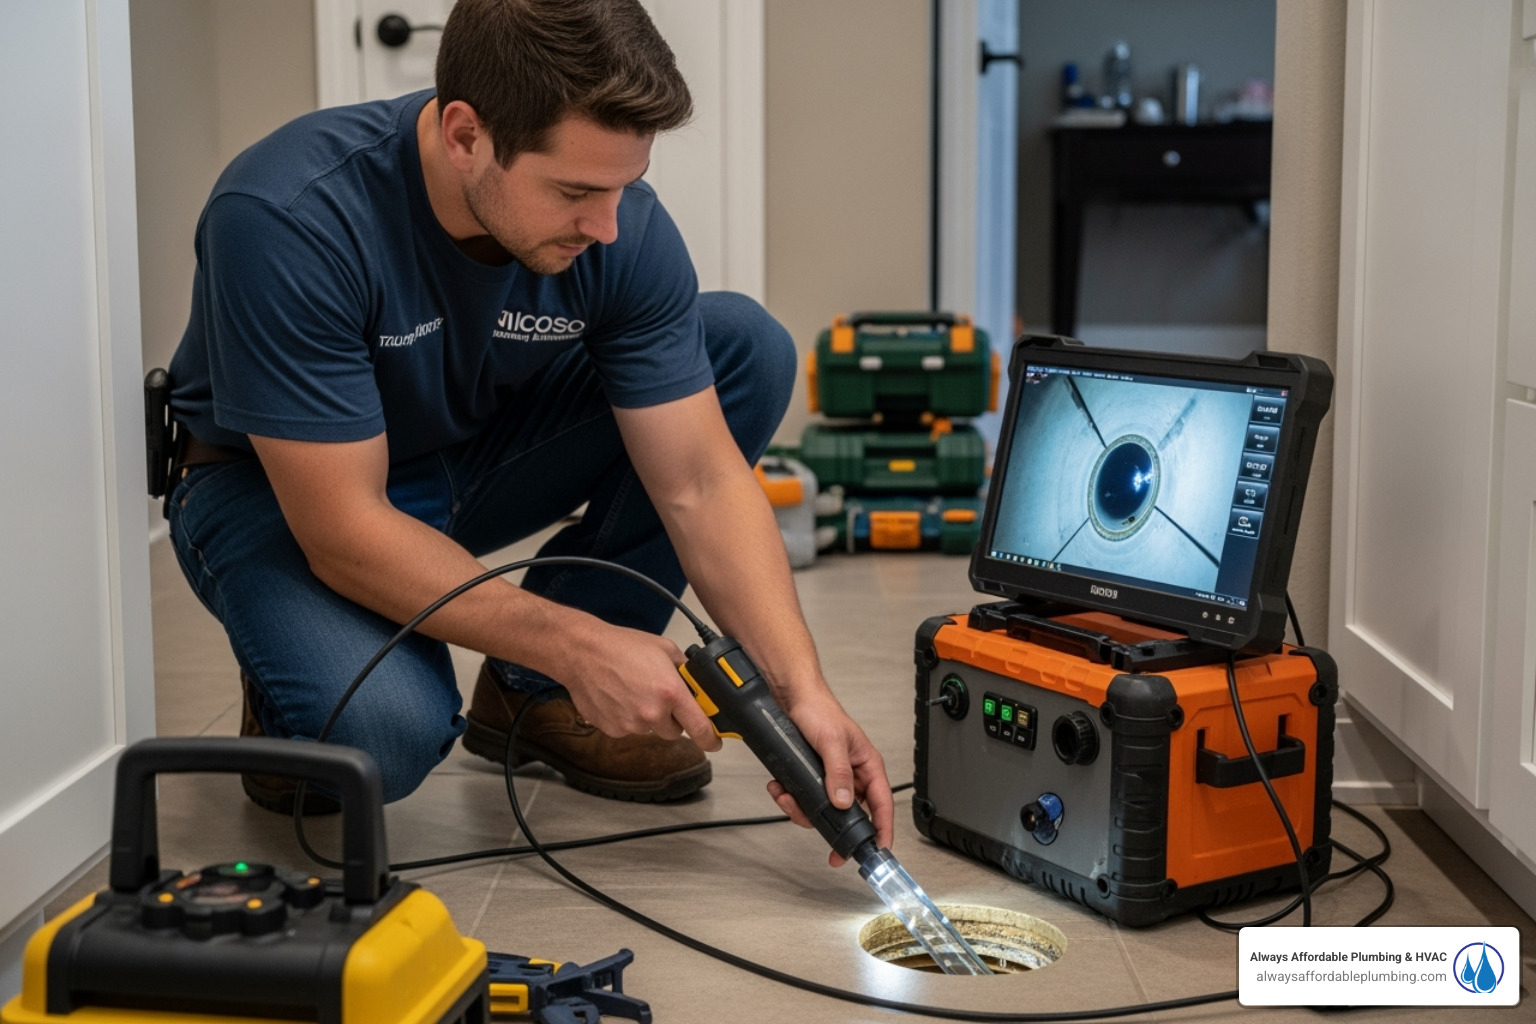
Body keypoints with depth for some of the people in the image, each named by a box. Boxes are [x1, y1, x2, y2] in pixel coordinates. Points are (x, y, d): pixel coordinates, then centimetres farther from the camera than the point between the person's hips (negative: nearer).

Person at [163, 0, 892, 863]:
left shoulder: (621, 224, -20)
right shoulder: (286, 218, -34)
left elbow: (702, 483, -19)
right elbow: (344, 532, -32)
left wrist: (802, 690, -31)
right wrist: (580, 643, -35)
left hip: (476, 449, 5)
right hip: (278, 489, -5)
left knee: (748, 348, -14)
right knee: (386, 729, -36)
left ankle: (534, 693, -4)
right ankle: (294, 701, 4)